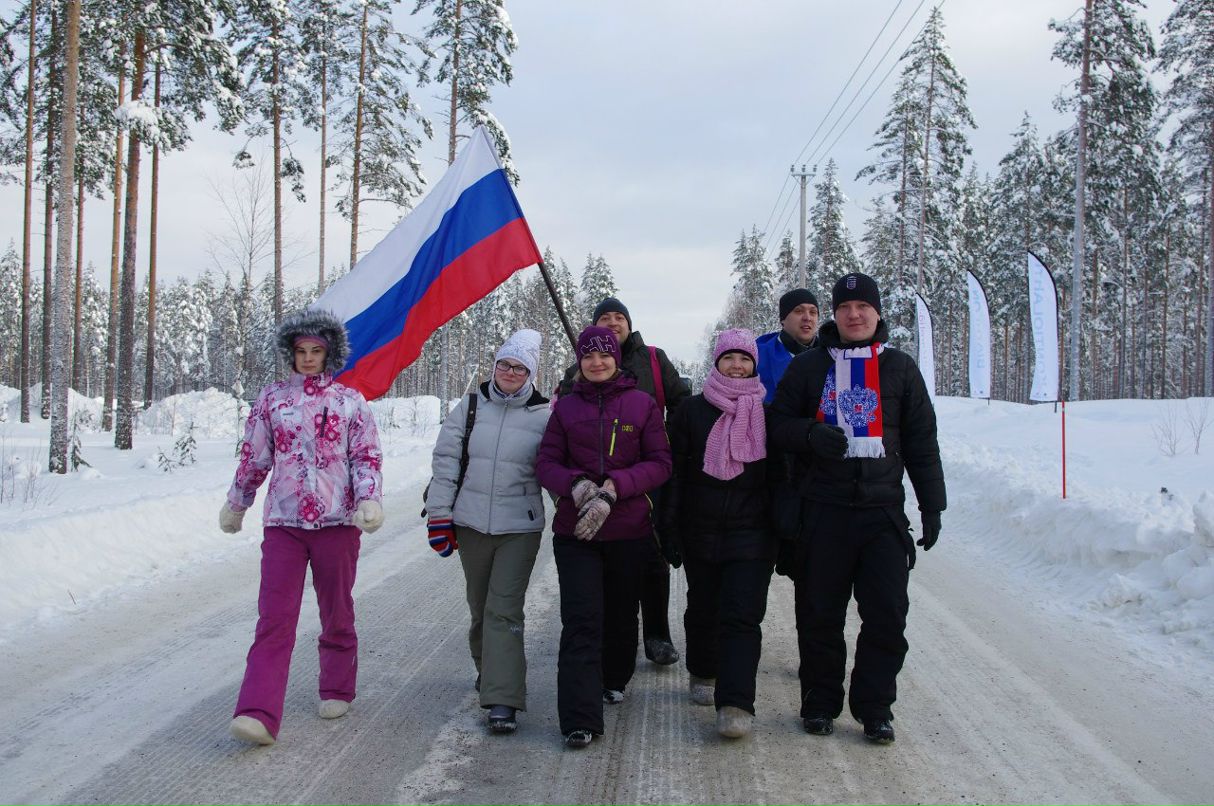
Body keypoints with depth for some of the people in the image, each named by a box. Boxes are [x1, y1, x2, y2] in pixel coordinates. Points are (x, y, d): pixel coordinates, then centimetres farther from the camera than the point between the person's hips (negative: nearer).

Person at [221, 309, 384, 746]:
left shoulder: (350, 401, 5)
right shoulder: (271, 398, 8)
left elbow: (367, 456, 3)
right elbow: (253, 457, 15)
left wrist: (369, 500, -13)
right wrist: (235, 504, 22)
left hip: (337, 521, 0)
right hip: (283, 521, 0)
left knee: (337, 612, 11)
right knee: (274, 617, -8)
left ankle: (337, 690, 29)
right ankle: (258, 714, -12)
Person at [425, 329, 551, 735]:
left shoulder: (543, 415, -2)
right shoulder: (470, 407, 4)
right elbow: (446, 461, 5)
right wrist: (439, 515, 1)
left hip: (519, 527, -3)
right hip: (471, 523, 3)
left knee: (505, 610, -9)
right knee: (480, 607, 15)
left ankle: (502, 701, -10)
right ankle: (488, 669, 39)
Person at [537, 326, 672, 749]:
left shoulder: (642, 404, 2)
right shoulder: (567, 406, 7)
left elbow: (660, 463, -3)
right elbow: (546, 463, 4)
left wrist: (613, 488, -17)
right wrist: (578, 484, -18)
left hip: (630, 531, 0)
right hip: (574, 531, 0)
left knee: (621, 614, 15)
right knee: (581, 621, -9)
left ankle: (614, 680, 42)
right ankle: (580, 721, -8)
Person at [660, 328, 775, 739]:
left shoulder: (767, 413, 7)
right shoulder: (692, 410, 5)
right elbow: (674, 471, 4)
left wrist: (782, 533, 6)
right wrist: (670, 528, -1)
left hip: (751, 532, -1)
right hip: (700, 531, 1)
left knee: (742, 616, -9)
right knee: (703, 609, 13)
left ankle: (735, 704, -13)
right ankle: (702, 674, 36)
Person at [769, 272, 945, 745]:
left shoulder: (900, 368, 10)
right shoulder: (808, 366, 8)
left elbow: (922, 441, 12)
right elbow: (779, 423, 9)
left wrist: (932, 505, 8)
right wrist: (811, 434, -13)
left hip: (884, 510, 1)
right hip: (823, 509, 0)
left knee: (887, 613, -1)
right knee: (820, 612, 5)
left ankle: (874, 708, 13)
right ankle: (820, 703, 19)